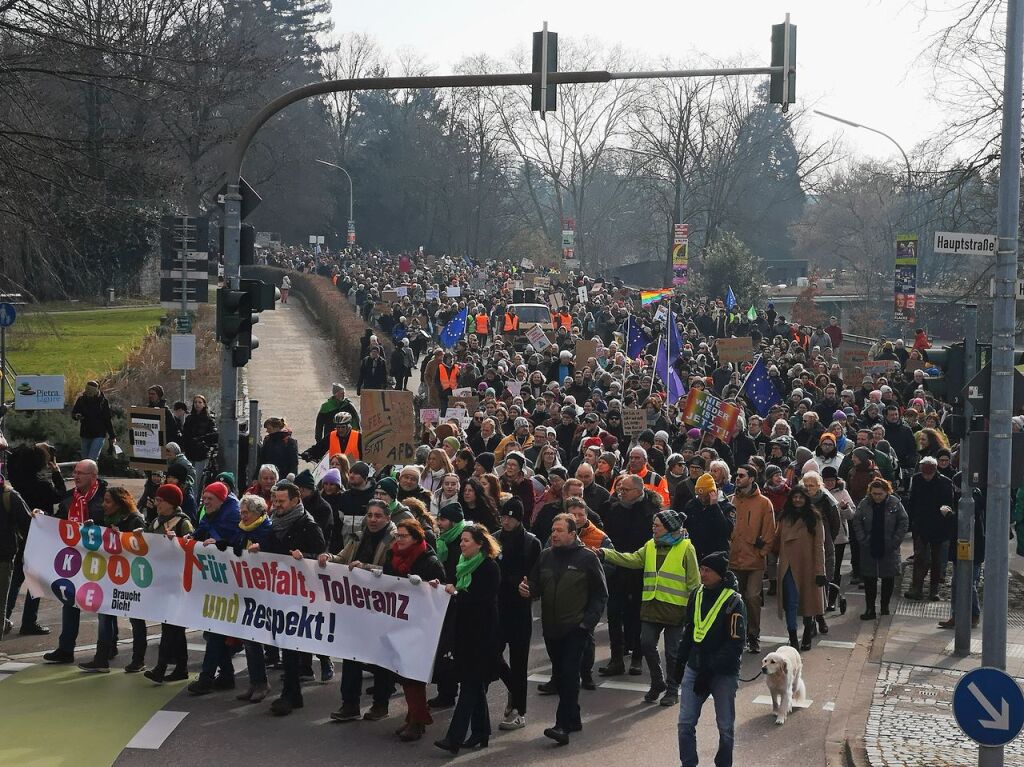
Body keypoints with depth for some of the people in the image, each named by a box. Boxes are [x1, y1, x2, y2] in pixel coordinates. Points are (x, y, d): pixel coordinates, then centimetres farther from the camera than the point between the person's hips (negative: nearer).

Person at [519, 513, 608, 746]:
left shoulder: (587, 558, -5)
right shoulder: (545, 556, 8)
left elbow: (600, 593, -2)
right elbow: (536, 586, 15)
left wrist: (589, 620, -10)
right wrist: (528, 590, -9)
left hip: (576, 628, -6)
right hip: (551, 628, 6)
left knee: (569, 673, -11)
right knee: (559, 674, 11)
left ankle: (563, 725, -13)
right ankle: (573, 719, 24)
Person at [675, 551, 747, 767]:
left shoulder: (734, 602, -15)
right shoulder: (697, 595, 4)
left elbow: (735, 644, -18)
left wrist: (709, 672, -20)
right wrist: (681, 661, 16)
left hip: (724, 674, -5)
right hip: (694, 668, 5)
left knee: (726, 727, 9)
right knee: (685, 723, 1)